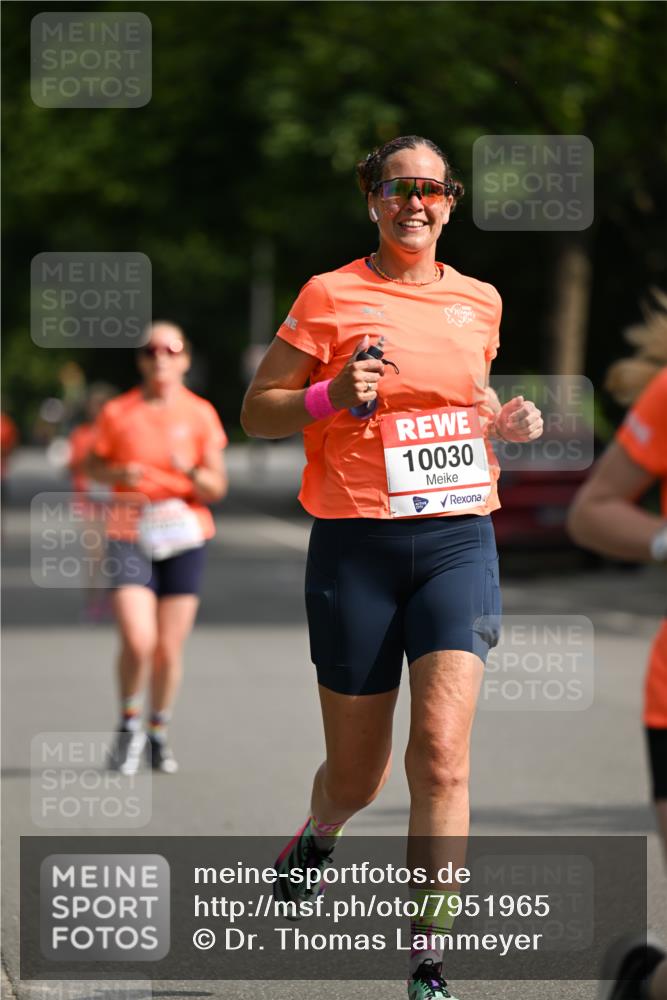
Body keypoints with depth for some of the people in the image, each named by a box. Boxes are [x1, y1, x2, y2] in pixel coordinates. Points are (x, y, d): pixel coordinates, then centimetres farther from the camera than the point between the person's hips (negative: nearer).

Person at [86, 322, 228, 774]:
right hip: (130, 536, -1)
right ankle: (129, 723, 9)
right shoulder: (118, 413, 1)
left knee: (169, 648, 2)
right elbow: (93, 465, 12)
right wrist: (120, 474, -9)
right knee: (137, 642, -16)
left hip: (184, 537, 1)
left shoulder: (200, 414, 2)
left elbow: (217, 488, 2)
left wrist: (192, 472, -20)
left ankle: (159, 733, 25)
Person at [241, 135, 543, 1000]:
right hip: (357, 542, -2)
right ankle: (318, 834, 44)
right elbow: (257, 410, 2)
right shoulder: (330, 296, -1)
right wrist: (330, 398, -16)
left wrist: (504, 422, 7)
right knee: (357, 773, 6)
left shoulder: (479, 302, 11)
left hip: (458, 538, 2)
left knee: (442, 748, -16)